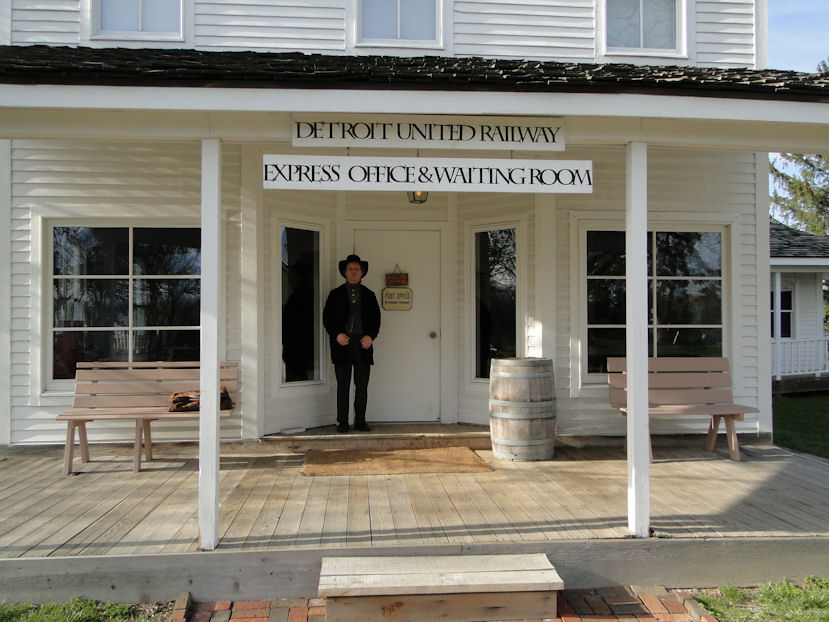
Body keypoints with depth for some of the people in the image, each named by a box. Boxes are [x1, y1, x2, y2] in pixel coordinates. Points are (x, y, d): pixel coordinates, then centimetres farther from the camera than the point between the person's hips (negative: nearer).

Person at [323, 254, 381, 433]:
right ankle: (342, 422, 7)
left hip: (363, 344, 2)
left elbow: (376, 319, 11)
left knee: (362, 385, 3)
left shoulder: (369, 295, 13)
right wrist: (337, 335, -11)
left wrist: (371, 336, -6)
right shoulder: (336, 294, 8)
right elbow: (327, 317, 4)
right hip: (342, 344, -1)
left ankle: (360, 421, 11)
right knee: (343, 385, 1)